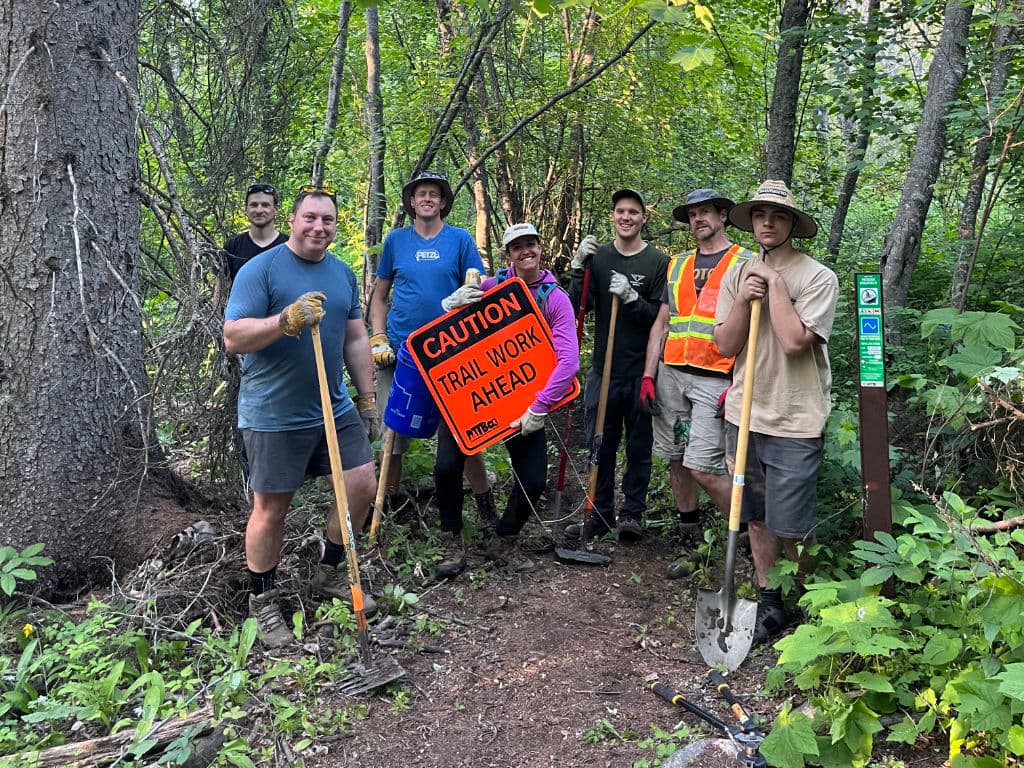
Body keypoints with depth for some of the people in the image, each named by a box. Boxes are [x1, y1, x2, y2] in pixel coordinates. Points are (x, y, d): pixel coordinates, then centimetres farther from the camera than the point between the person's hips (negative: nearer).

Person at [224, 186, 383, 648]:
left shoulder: (343, 274, 10)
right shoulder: (260, 269, -10)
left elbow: (355, 339, 15)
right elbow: (233, 338, -17)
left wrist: (367, 398, 14)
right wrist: (286, 321, -31)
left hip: (336, 409, 6)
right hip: (274, 416, -6)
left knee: (363, 487, 5)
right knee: (271, 509, 4)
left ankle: (329, 574, 27)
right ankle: (262, 601, 24)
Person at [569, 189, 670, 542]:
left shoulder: (658, 262, 0)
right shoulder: (597, 256, 6)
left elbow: (661, 317, -4)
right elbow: (577, 307, -1)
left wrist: (631, 297, -19)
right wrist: (578, 267, -13)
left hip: (641, 370, -2)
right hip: (603, 368, 2)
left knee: (639, 447, 6)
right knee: (599, 445, 8)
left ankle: (632, 513, 18)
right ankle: (601, 513, 20)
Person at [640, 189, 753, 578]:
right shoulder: (677, 265, 17)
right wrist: (648, 375, 8)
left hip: (714, 380, -5)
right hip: (670, 375, 6)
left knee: (703, 469, -12)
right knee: (677, 461, 8)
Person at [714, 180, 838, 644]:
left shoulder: (817, 278, -8)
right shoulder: (738, 275, 7)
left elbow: (793, 341, -21)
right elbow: (725, 346, 2)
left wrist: (775, 284, -13)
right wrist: (744, 300, -13)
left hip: (794, 422, -5)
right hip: (745, 415, 5)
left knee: (790, 528, 0)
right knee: (757, 517, 14)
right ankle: (768, 602, 29)